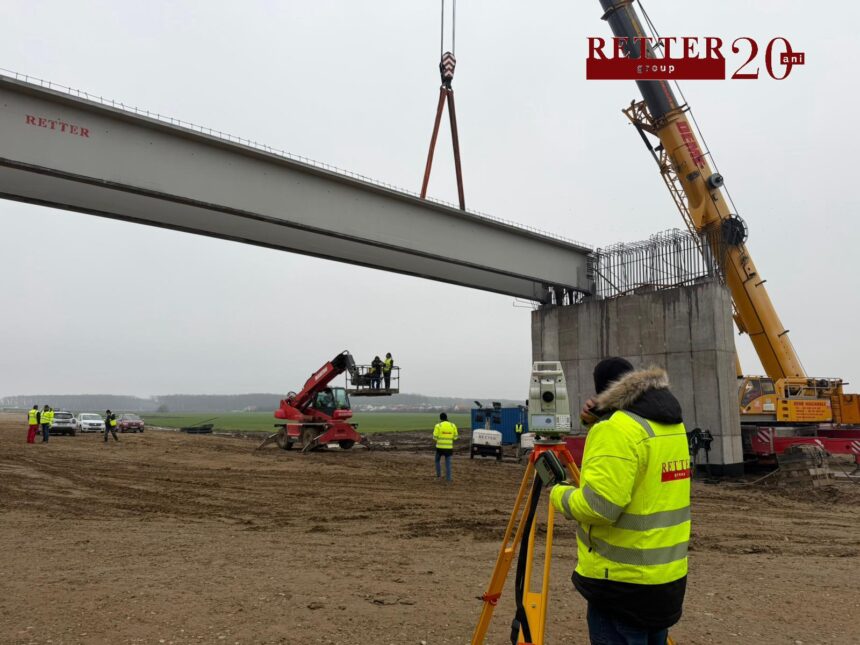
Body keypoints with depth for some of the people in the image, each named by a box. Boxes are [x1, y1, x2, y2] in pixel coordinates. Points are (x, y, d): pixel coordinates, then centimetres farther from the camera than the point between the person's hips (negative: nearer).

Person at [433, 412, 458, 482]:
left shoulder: (438, 426, -7)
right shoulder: (453, 425, 2)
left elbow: (435, 437, -7)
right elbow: (455, 437, 5)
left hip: (440, 447, -2)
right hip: (449, 447, 2)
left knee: (437, 460, 20)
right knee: (448, 463, 9)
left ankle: (439, 475, 17)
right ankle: (448, 478, 6)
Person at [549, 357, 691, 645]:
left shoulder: (616, 428, -20)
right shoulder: (671, 423, 8)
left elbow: (599, 505, -27)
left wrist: (560, 495, -8)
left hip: (623, 578, -9)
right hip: (668, 573, 9)